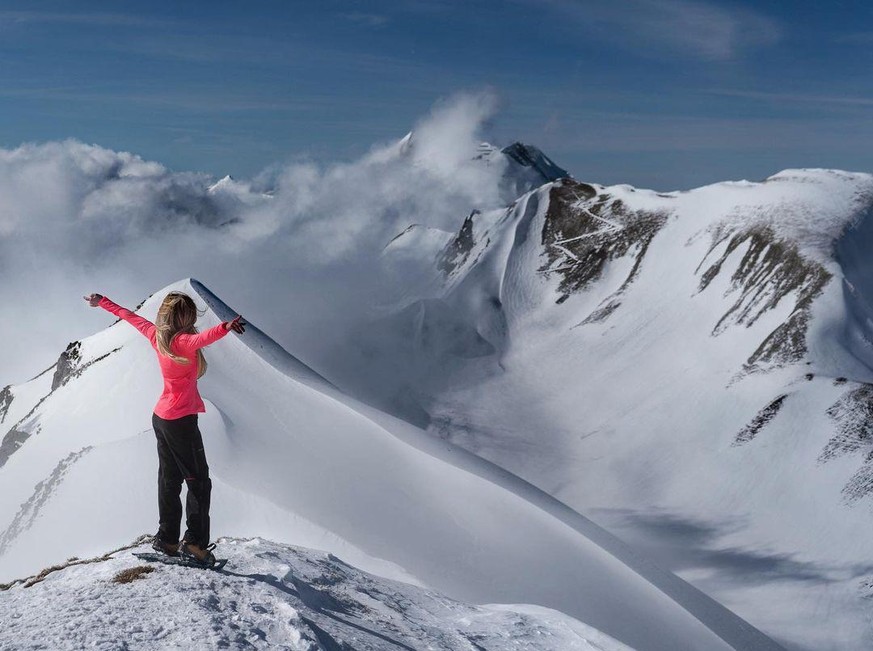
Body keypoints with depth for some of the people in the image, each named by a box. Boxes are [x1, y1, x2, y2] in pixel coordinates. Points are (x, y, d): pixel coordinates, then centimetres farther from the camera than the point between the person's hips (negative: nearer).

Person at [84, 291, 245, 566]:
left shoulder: (156, 335, 2)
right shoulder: (182, 341, -19)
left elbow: (130, 316, 18)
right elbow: (202, 338, -42)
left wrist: (102, 302, 32)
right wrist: (225, 327, -61)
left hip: (161, 417, 8)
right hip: (181, 420, -8)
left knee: (170, 481, 15)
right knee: (199, 481, -1)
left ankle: (167, 538, 21)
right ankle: (194, 542, -2)